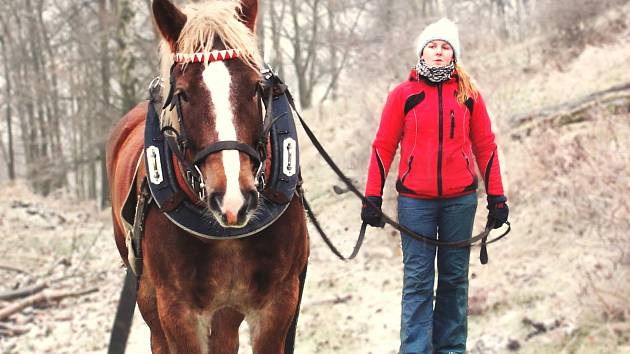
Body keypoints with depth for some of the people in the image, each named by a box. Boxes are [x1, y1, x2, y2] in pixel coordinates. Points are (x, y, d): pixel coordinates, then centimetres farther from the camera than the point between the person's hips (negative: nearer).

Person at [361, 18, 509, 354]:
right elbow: (383, 147, 3)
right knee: (417, 280, -1)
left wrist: (497, 197, 5)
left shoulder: (468, 95, 7)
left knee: (455, 277, 9)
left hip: (460, 200, 2)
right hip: (414, 200, -2)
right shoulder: (403, 94, 3)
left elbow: (485, 148, 9)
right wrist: (372, 198, -1)